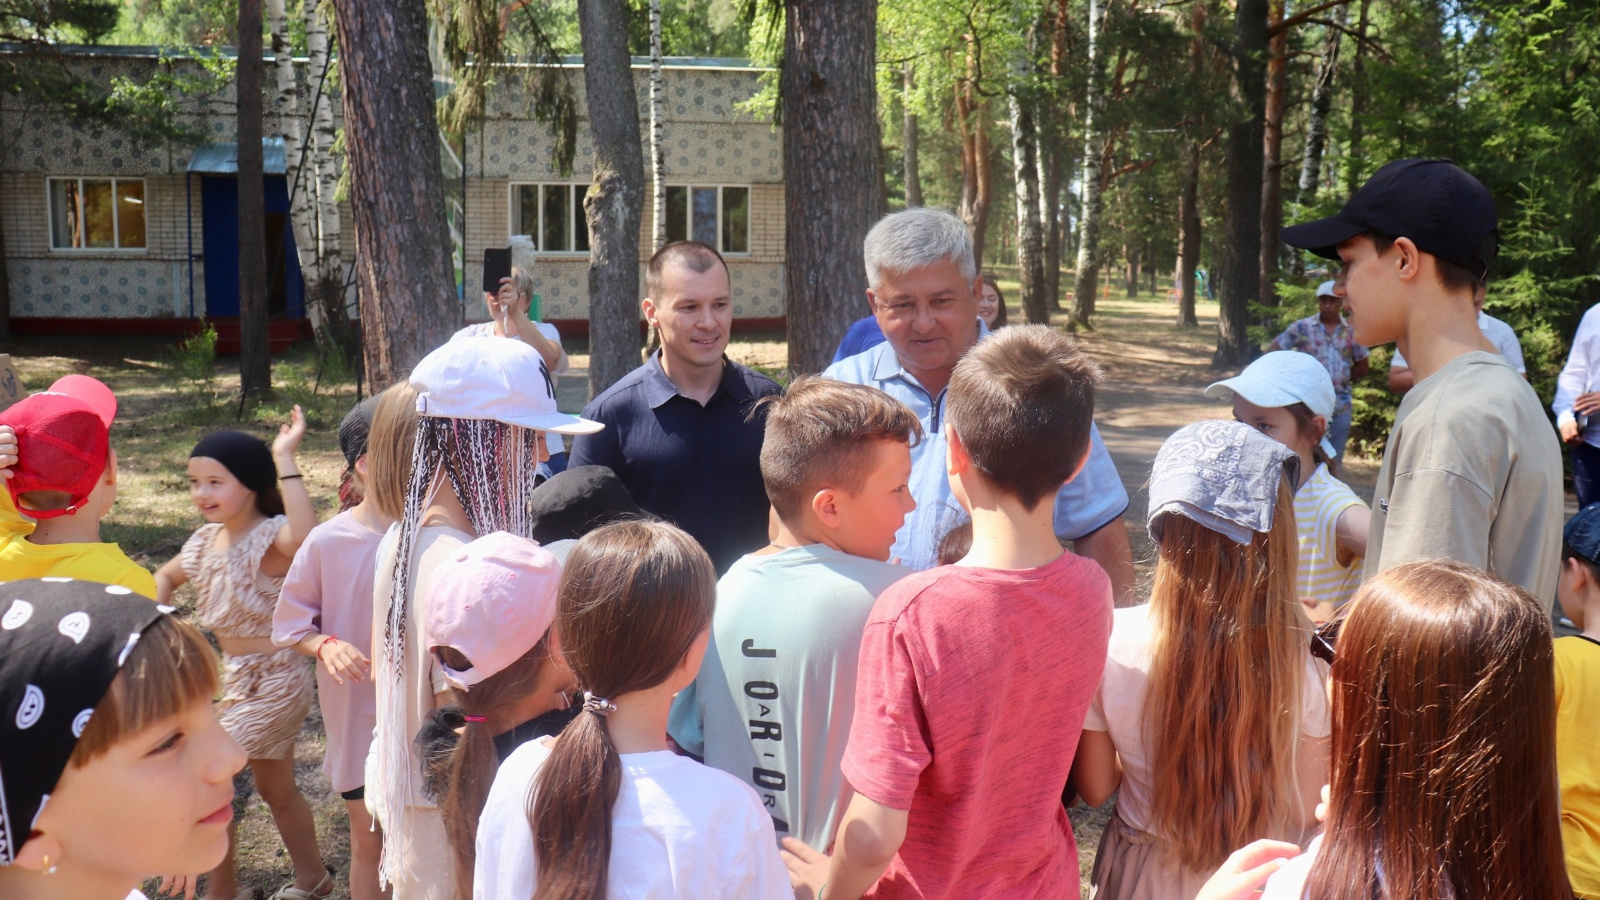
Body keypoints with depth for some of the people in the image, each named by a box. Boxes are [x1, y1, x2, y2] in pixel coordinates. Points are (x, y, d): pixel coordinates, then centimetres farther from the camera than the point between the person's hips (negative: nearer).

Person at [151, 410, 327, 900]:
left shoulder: (269, 537, -23)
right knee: (276, 789, 21)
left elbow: (304, 538, -49)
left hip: (271, 680, -9)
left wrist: (284, 459, -43)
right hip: (233, 675, 9)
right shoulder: (207, 539, 3)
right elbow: (168, 575, 22)